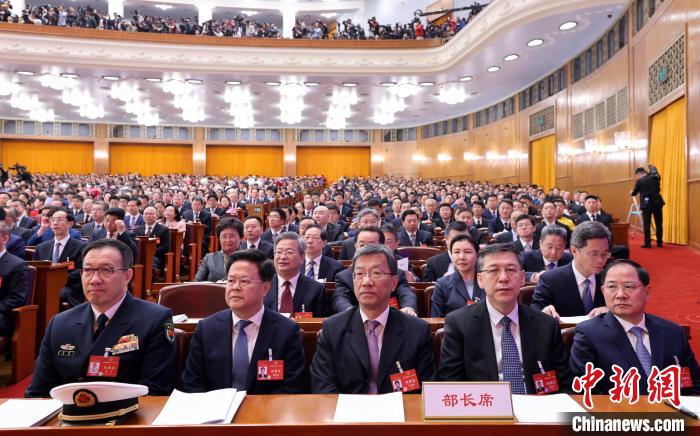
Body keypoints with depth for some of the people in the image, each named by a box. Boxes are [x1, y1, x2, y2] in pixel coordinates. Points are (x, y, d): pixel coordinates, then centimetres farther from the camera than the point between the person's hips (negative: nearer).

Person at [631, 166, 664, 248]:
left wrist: (631, 192, 31)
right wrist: (652, 168, 33)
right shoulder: (655, 178, 5)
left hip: (646, 204, -4)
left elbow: (634, 193, 9)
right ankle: (660, 242, 12)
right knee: (659, 224, 8)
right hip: (657, 203, 4)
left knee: (647, 224, 0)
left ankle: (647, 243, -1)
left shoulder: (639, 181, -4)